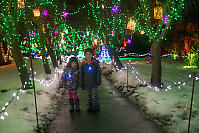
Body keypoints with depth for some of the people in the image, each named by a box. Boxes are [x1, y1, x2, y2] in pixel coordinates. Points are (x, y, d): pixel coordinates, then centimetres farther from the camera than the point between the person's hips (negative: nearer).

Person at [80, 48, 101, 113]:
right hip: (87, 82, 3)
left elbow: (98, 72, -4)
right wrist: (81, 84, 7)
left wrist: (98, 81, -11)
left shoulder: (95, 62, -5)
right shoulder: (83, 64, 1)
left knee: (95, 94, -5)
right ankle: (90, 107, 23)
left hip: (94, 82, -3)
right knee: (89, 95, 11)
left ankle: (96, 107, 9)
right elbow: (81, 74, 7)